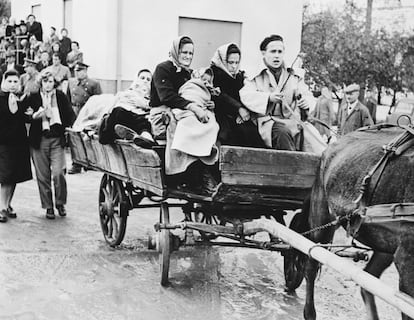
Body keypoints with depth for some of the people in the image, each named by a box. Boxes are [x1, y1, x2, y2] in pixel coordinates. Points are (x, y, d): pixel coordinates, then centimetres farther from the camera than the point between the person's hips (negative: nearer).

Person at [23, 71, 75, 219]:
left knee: (58, 173, -12)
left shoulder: (61, 97, 5)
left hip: (57, 140, -1)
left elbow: (70, 116, 10)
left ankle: (60, 203, 9)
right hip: (39, 141, 1)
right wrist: (34, 116, -13)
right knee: (43, 176, 4)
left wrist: (63, 126, -5)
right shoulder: (32, 98, 4)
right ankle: (48, 207, 18)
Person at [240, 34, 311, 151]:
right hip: (270, 120, -4)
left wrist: (305, 101, -15)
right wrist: (269, 97, -23)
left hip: (294, 121, 4)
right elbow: (245, 95, -6)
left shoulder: (294, 77, 22)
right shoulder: (256, 77, 11)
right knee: (282, 132, -35)